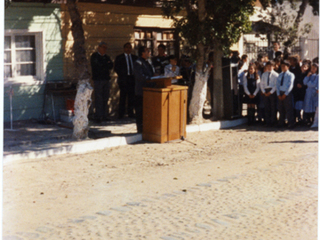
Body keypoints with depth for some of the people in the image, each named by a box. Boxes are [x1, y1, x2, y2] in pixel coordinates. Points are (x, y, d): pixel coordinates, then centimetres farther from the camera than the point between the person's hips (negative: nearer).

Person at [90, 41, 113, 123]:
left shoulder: (107, 57, 19)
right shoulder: (94, 56, 2)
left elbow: (111, 66, 5)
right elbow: (97, 66, -11)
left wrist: (103, 66, -9)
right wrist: (106, 65, -2)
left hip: (106, 79, 6)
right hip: (98, 80, -5)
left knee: (105, 99, 4)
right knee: (99, 99, -8)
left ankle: (104, 116, 9)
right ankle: (98, 117, -5)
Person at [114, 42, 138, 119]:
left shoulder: (135, 58, 14)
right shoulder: (119, 58, 4)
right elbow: (116, 69, 1)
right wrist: (121, 75, -5)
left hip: (132, 79, 3)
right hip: (124, 80, -3)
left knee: (131, 97, 4)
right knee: (123, 97, -3)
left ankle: (130, 113, 11)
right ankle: (121, 114, 2)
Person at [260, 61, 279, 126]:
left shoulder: (275, 74, 0)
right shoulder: (264, 74, 13)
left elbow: (276, 85, -6)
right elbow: (261, 83, 11)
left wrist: (271, 92, -13)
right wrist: (264, 92, -2)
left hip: (273, 91, -4)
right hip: (265, 92, 4)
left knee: (273, 107, 0)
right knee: (267, 107, 4)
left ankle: (273, 122, 7)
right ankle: (268, 122, 9)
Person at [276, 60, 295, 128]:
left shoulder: (290, 75, -4)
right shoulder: (280, 75, 13)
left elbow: (290, 85, -10)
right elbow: (277, 85, 8)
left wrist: (285, 94, -14)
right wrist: (278, 94, -3)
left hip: (287, 94, -6)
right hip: (280, 94, 6)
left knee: (289, 109, -4)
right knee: (281, 109, 10)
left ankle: (291, 124, 1)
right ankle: (281, 123, 19)